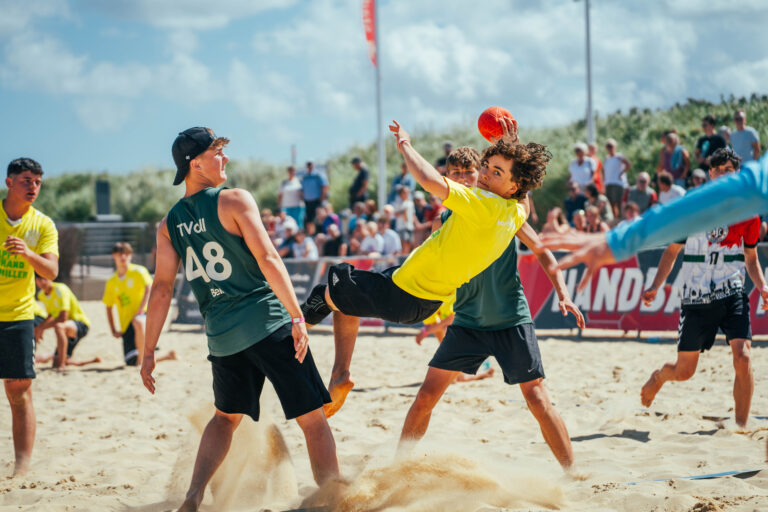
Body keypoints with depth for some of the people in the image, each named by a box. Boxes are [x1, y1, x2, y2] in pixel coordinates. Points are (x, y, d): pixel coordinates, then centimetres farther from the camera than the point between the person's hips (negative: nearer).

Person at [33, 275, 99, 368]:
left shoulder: (60, 289, -22)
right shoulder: (41, 295, 3)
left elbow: (63, 318, -29)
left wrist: (42, 327, -23)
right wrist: (39, 328, 2)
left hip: (81, 325, -9)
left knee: (59, 326, -41)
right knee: (56, 363, 2)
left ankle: (61, 365, -39)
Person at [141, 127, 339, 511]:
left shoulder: (169, 224, 8)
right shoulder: (234, 200, -7)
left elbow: (162, 287, 6)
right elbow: (267, 259, -15)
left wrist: (149, 352, 10)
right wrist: (297, 316, -16)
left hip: (221, 334, 6)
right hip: (267, 321, -5)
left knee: (226, 416, 24)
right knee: (312, 418, 2)